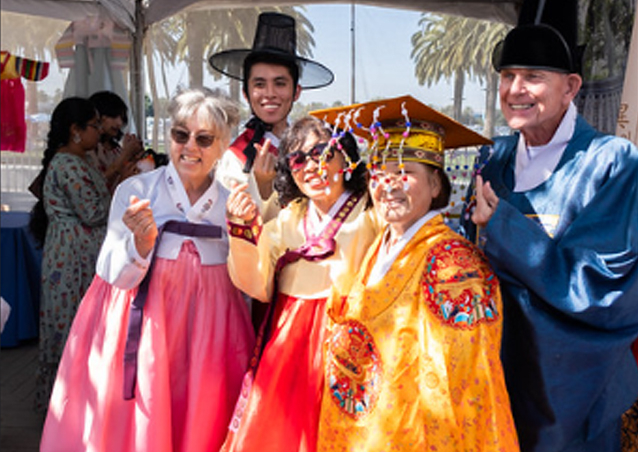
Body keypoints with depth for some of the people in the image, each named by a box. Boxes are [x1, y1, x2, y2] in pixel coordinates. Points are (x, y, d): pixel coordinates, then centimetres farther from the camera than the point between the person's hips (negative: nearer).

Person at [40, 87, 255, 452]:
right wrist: (142, 241, -23)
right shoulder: (135, 191, -4)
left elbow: (244, 284, 10)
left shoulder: (232, 203, 2)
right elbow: (115, 275, -9)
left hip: (204, 336, 2)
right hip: (138, 333, -1)